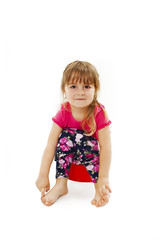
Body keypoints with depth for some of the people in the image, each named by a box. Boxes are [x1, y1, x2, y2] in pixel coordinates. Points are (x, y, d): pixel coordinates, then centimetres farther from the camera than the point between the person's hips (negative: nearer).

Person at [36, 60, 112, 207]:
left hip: (91, 152, -2)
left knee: (81, 139, -33)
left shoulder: (99, 113, -23)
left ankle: (98, 188, -26)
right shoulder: (63, 114, -17)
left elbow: (106, 148, -25)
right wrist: (43, 176, -22)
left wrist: (103, 178, -31)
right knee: (66, 135, -29)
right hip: (67, 153, 2)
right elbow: (50, 146, -19)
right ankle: (61, 184, -23)